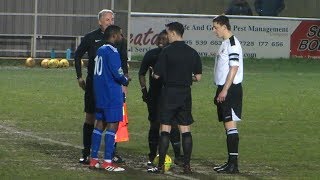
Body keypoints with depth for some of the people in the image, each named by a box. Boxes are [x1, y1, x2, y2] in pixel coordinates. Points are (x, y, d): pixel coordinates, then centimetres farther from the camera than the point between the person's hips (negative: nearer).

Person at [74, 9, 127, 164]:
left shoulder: (119, 39, 4)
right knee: (90, 117, 2)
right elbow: (77, 55, 11)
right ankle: (86, 153, 7)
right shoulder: (91, 38, 0)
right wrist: (79, 77, 7)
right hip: (93, 83, -1)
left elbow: (123, 61, 11)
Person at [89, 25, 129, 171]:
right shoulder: (112, 52, -14)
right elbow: (117, 72, -20)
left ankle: (93, 159, 13)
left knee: (100, 123, 12)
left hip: (100, 93, 9)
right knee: (112, 125, -6)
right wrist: (126, 81, 1)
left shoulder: (100, 50, 14)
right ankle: (107, 162, -9)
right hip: (112, 95, -9)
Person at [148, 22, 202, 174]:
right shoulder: (192, 53, 3)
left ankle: (160, 165, -1)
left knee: (165, 130, 0)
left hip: (169, 93, -4)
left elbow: (156, 75, -9)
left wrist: (153, 74, 14)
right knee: (185, 130, 7)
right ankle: (187, 165, 6)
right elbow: (198, 77, 5)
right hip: (185, 94, 4)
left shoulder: (167, 51, -10)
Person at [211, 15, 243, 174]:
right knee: (227, 124, 11)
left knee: (230, 124, -11)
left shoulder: (232, 44, -14)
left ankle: (233, 164, -13)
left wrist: (225, 90, -22)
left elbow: (234, 68, -20)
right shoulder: (224, 43, 17)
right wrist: (219, 91, 22)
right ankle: (231, 162, 15)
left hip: (231, 89, -10)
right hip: (224, 89, 10)